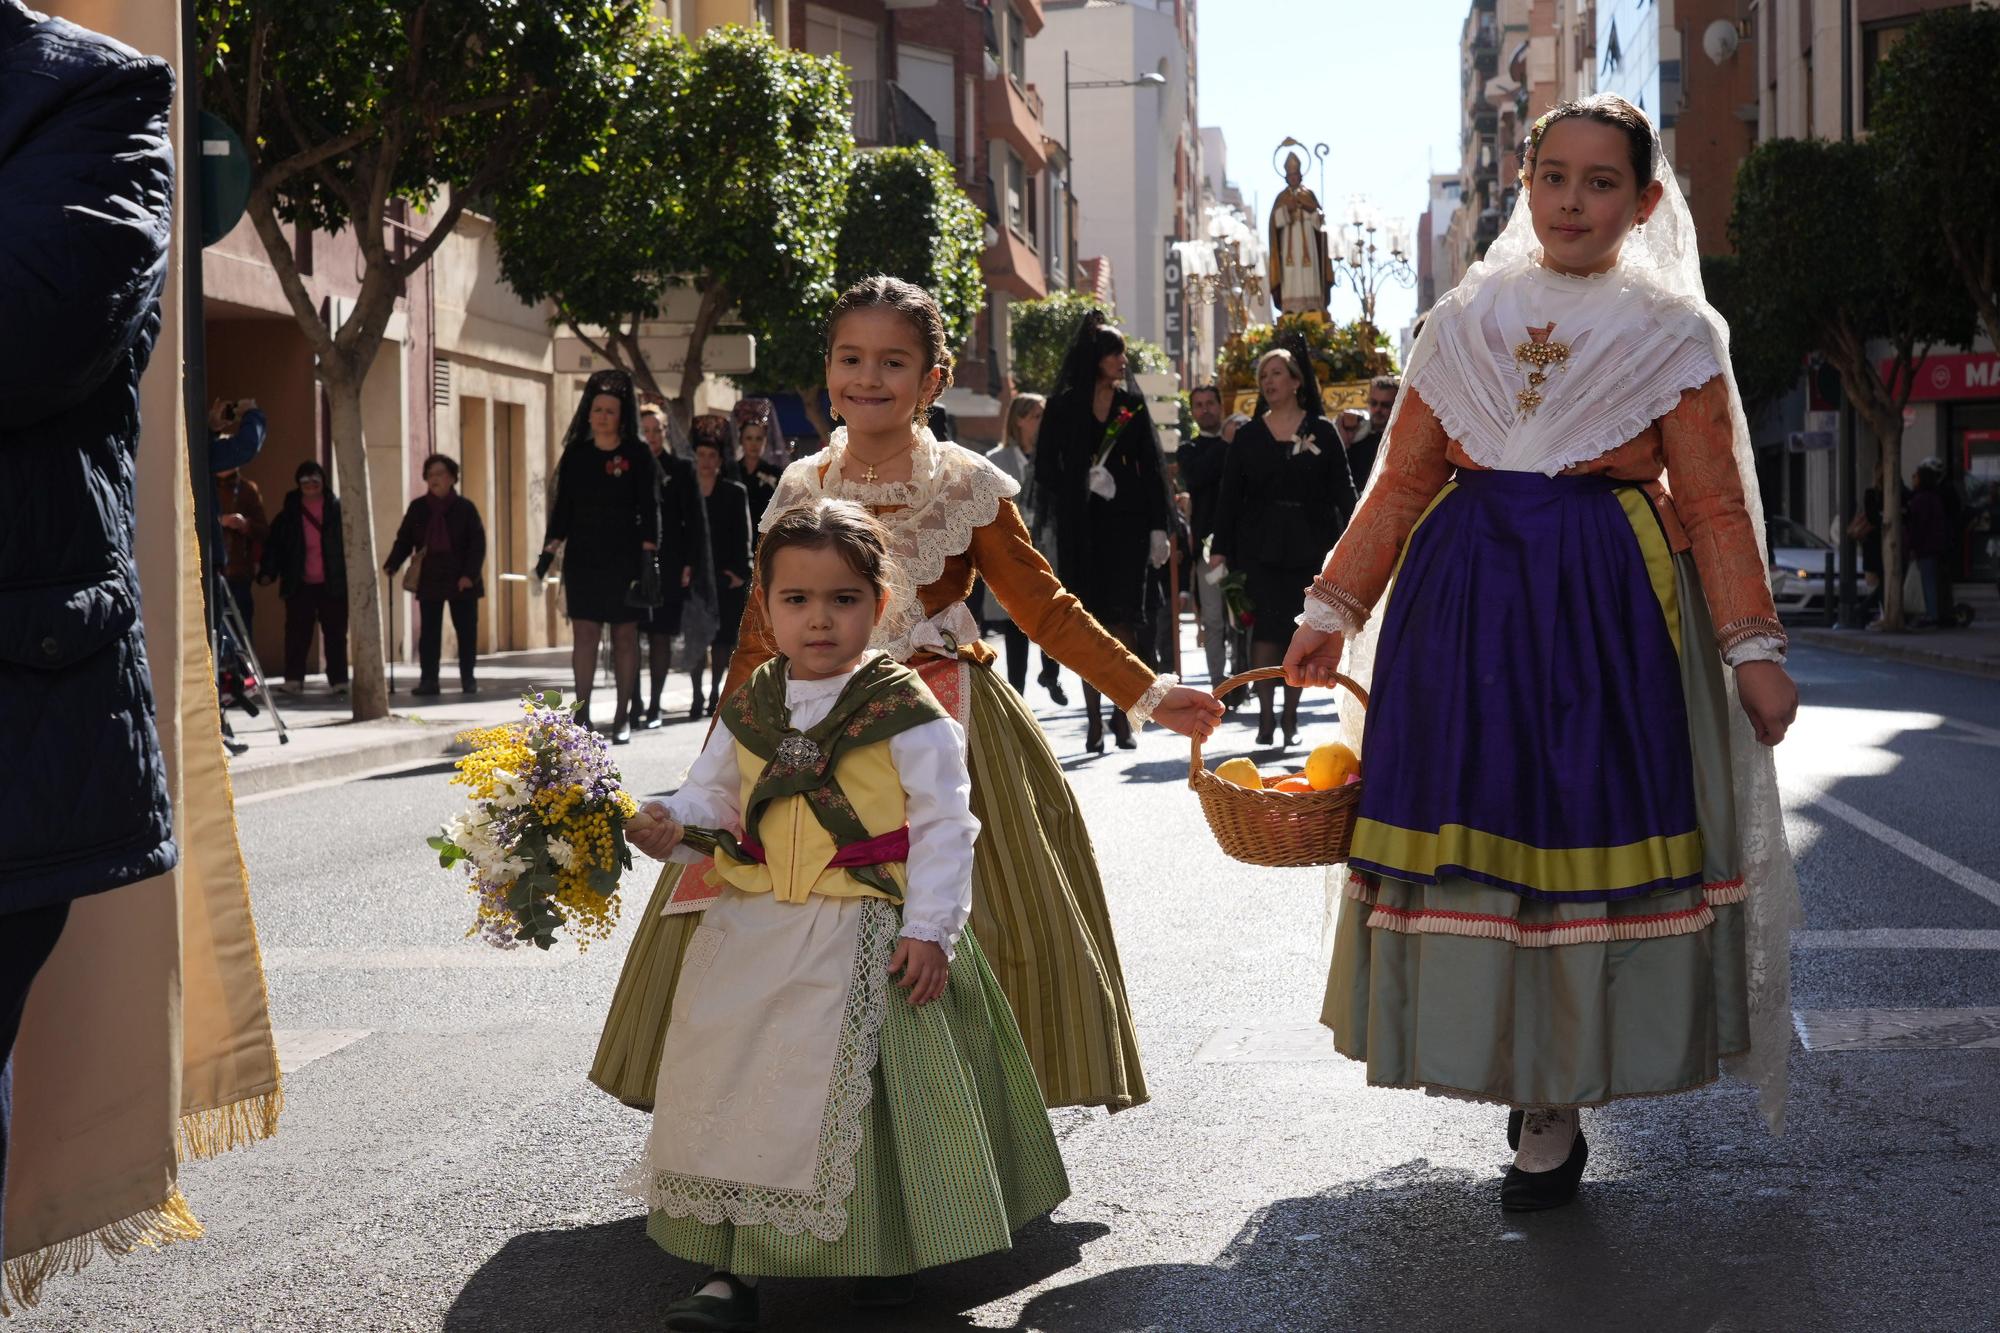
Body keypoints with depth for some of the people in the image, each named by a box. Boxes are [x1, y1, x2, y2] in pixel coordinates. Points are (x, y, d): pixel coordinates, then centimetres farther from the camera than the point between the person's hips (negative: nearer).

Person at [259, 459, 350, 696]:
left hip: (332, 584, -1)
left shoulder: (338, 509, 3)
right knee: (297, 632, 0)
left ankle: (338, 680, 8)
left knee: (335, 633, 4)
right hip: (299, 585, 1)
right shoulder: (289, 512, 6)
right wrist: (268, 571, -7)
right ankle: (293, 679, 4)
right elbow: (274, 543, 3)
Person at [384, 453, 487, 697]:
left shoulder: (465, 508, -1)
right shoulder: (418, 508, 6)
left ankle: (468, 679, 14)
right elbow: (404, 539, 7)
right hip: (429, 580, 2)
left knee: (466, 630, 4)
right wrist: (391, 565, -9)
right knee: (428, 632, -2)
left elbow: (477, 544, -4)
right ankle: (428, 681, -2)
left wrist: (470, 574, -15)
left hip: (461, 581, -2)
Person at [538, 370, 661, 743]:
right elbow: (562, 508, 10)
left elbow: (648, 509, -3)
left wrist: (648, 558, -11)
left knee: (625, 634, 2)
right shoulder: (575, 454, 8)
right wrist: (548, 553, 2)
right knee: (584, 633, -3)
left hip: (623, 558, -2)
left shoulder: (636, 455, 0)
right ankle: (581, 715, -1)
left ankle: (623, 718, 7)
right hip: (582, 557, 2)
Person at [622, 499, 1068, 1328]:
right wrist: (670, 825, -8)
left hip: (869, 934, -5)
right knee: (730, 1082, 3)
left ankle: (887, 1255, 20)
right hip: (755, 929, 5)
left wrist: (930, 927, -14)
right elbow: (714, 800, 14)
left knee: (863, 1095, -2)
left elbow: (943, 825, -8)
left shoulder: (907, 713, -8)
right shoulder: (748, 710, 7)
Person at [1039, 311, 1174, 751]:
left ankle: (1123, 713, -1)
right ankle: (1094, 718, 4)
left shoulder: (1132, 404, 9)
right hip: (1081, 527, -1)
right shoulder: (1063, 405, 3)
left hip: (1127, 521, 1)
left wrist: (1158, 528, 2)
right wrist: (1084, 482, -16)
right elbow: (1046, 471, 1)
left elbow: (1151, 468, 9)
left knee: (1123, 616, -7)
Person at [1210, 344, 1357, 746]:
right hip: (1260, 546, 0)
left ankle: (1290, 718, 10)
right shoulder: (1249, 435, 7)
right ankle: (1265, 716, -7)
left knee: (1298, 631, 3)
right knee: (1266, 626, -9)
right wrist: (1220, 549, -1)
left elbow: (1342, 491, 2)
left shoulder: (1321, 432, 4)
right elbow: (1229, 495, 6)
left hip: (1308, 546, 0)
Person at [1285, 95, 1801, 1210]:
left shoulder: (1672, 333, 4)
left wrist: (1754, 647, -4)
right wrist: (1336, 608, 6)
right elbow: (1404, 480, 11)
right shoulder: (1464, 322, 11)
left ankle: (1556, 1109, 6)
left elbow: (1715, 505, 2)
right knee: (1468, 824, 1)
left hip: (1604, 604, -2)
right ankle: (1512, 1066, 16)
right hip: (1463, 601, 3)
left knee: (1584, 829, -3)